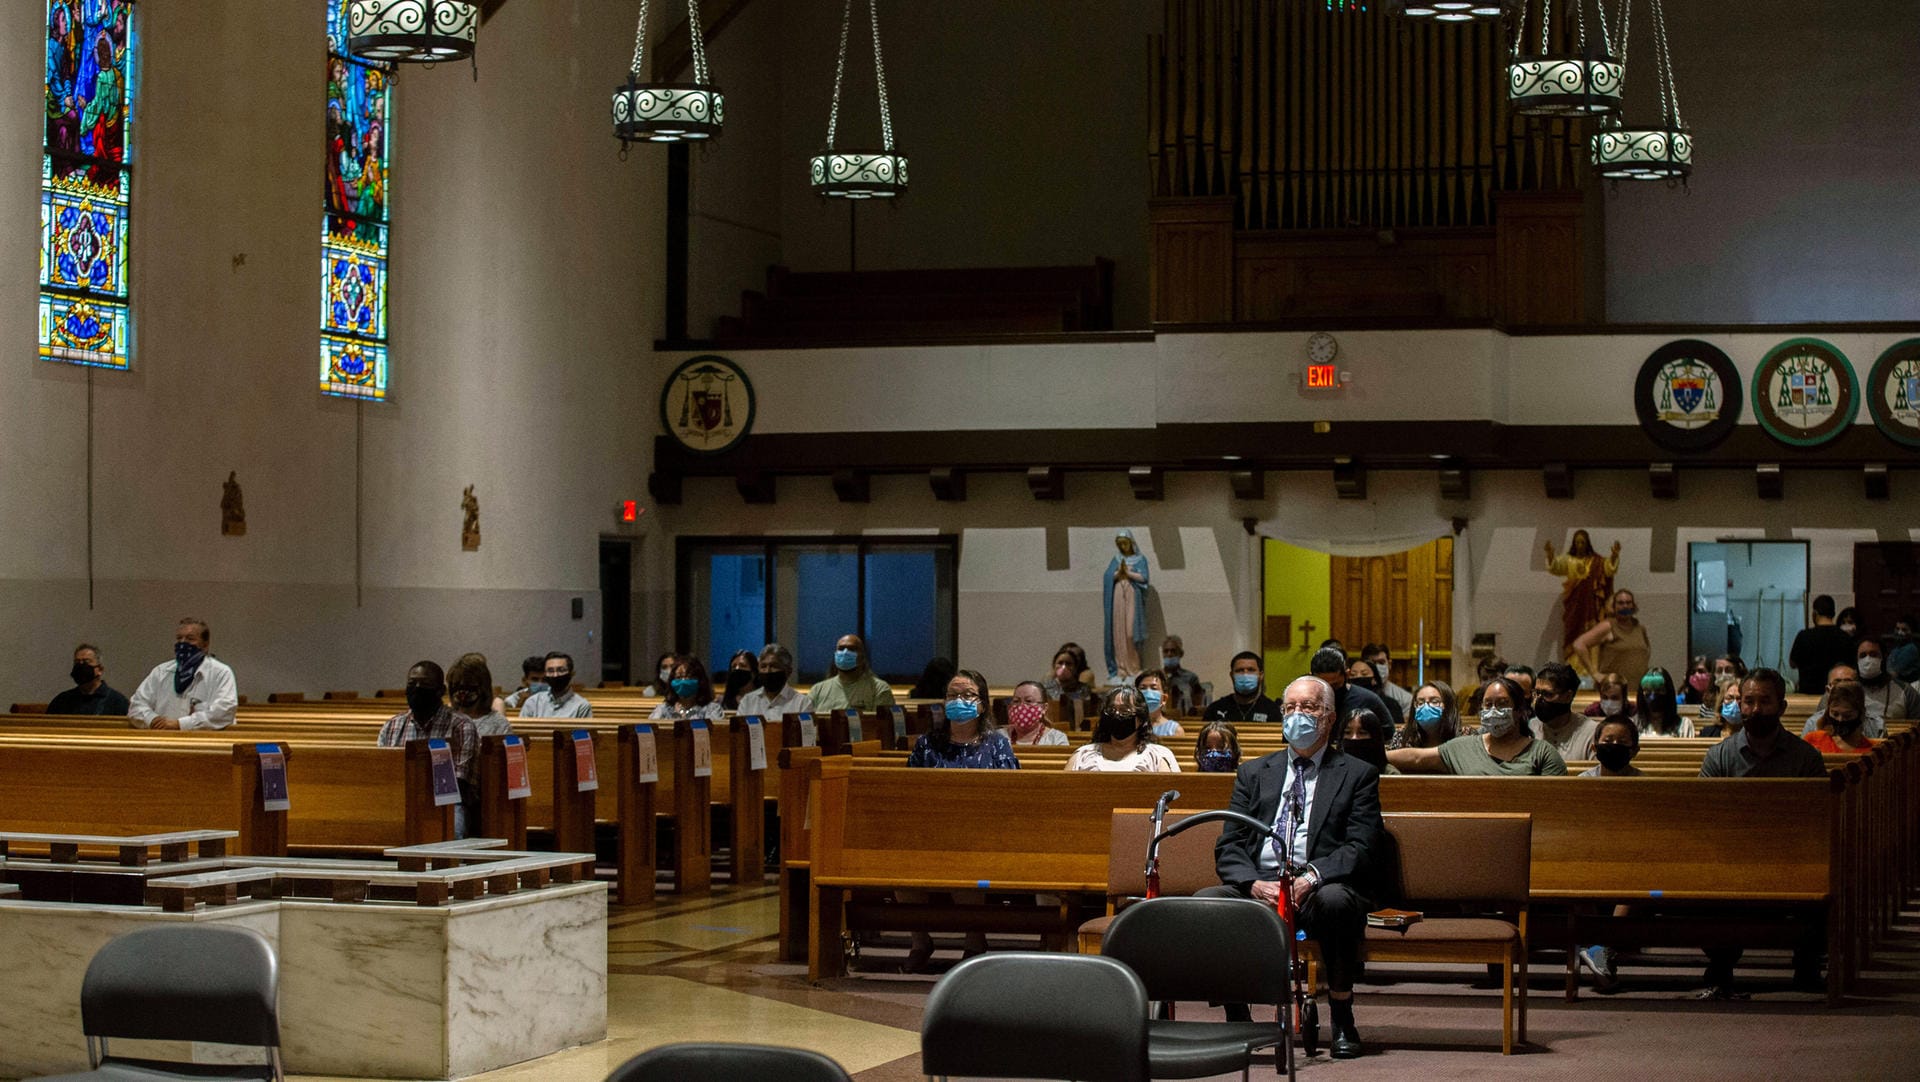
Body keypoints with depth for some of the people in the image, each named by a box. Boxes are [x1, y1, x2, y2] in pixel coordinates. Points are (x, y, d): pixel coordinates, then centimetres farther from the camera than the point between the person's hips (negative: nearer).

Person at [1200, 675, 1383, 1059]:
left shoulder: (1358, 775, 11)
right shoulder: (1254, 774, 20)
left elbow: (1361, 848, -2)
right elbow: (1228, 846, 10)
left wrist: (1311, 877, -20)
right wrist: (1254, 884, -12)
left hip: (1322, 888, -3)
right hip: (1258, 887, 3)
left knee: (1334, 899, -38)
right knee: (1204, 901, -27)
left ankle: (1342, 1020, -21)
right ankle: (1236, 1017, -13)